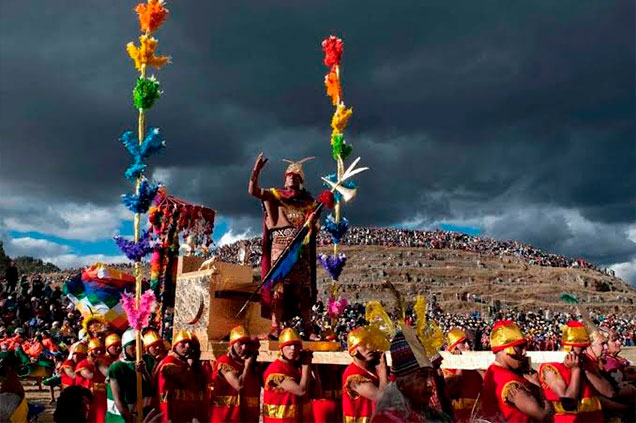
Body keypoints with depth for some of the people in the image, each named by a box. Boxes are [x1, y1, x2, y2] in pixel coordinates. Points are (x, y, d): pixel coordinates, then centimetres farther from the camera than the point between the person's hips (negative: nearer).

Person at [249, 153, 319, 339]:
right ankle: (275, 327, -10)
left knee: (303, 288, 2)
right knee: (279, 286, -10)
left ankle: (308, 329, 5)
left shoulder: (308, 201, 17)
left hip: (302, 248, 3)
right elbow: (252, 191, 1)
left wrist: (313, 221, -8)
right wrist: (257, 170, -11)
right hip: (280, 245, -2)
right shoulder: (275, 195, 11)